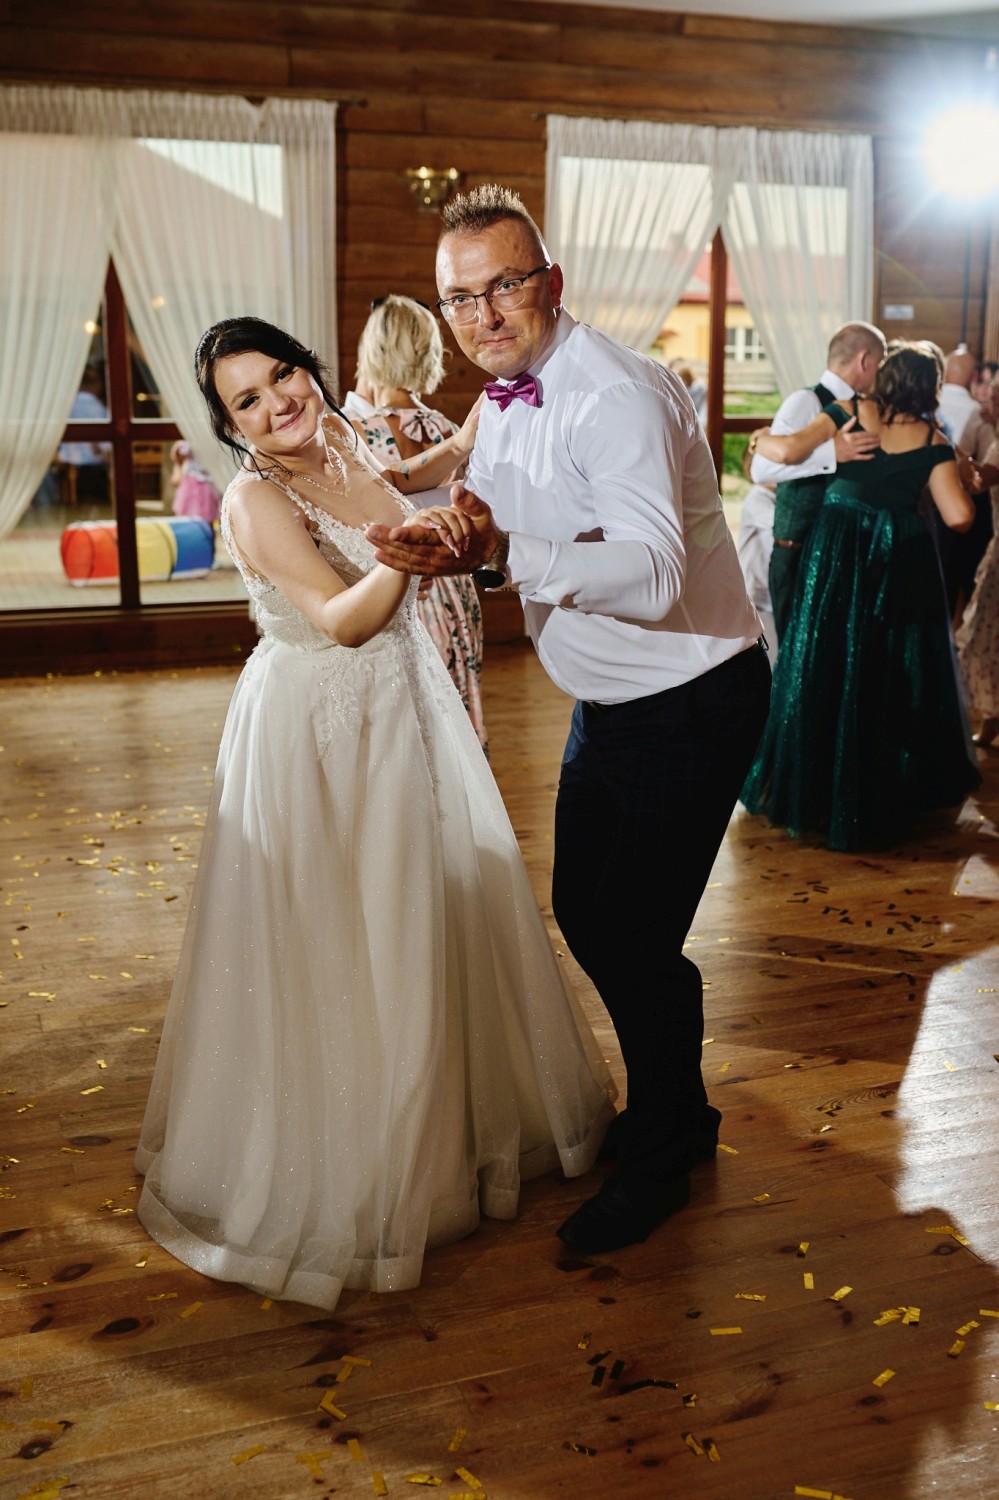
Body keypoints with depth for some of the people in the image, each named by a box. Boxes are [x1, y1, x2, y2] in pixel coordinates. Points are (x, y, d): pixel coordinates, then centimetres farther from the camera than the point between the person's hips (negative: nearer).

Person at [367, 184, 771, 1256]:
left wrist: (504, 552, -43)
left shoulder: (616, 396, -24)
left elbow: (653, 576, -35)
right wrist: (432, 536, -9)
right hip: (608, 704, 9)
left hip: (691, 704, -9)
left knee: (637, 936, -4)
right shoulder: (504, 401, 5)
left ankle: (659, 1162, 21)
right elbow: (487, 533, 13)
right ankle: (673, 1109, 39)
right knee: (583, 913, 16)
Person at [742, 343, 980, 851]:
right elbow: (959, 516, -6)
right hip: (904, 562, 0)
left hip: (839, 556, 0)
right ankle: (897, 792, 23)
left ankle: (812, 790, 15)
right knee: (898, 674, 12)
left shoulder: (847, 412, -2)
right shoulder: (932, 441, -1)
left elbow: (788, 451, -14)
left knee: (828, 670, 8)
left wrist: (761, 440, 7)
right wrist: (965, 481, 13)